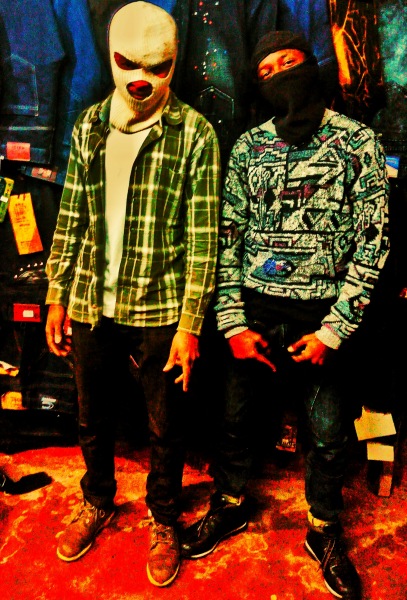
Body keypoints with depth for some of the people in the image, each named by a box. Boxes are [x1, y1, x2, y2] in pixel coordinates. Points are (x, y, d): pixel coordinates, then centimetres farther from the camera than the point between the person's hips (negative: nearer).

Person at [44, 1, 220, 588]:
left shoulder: (196, 134, -7)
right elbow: (70, 219, 9)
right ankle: (97, 502, 47)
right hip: (91, 305, 4)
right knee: (93, 419, 20)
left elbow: (203, 237, -9)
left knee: (166, 429, 12)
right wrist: (56, 297, 8)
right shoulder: (89, 126, 6)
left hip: (161, 311, -3)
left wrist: (190, 324, -12)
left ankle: (163, 521, 38)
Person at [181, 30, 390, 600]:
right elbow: (227, 237, 3)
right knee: (235, 414, 12)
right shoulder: (248, 146, 5)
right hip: (254, 312, 2)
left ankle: (324, 531, 36)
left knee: (329, 433, 9)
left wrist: (334, 330, -10)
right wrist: (233, 323, -5)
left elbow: (373, 242, -5)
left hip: (323, 316, -1)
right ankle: (231, 505, 40)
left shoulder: (358, 142, -2)